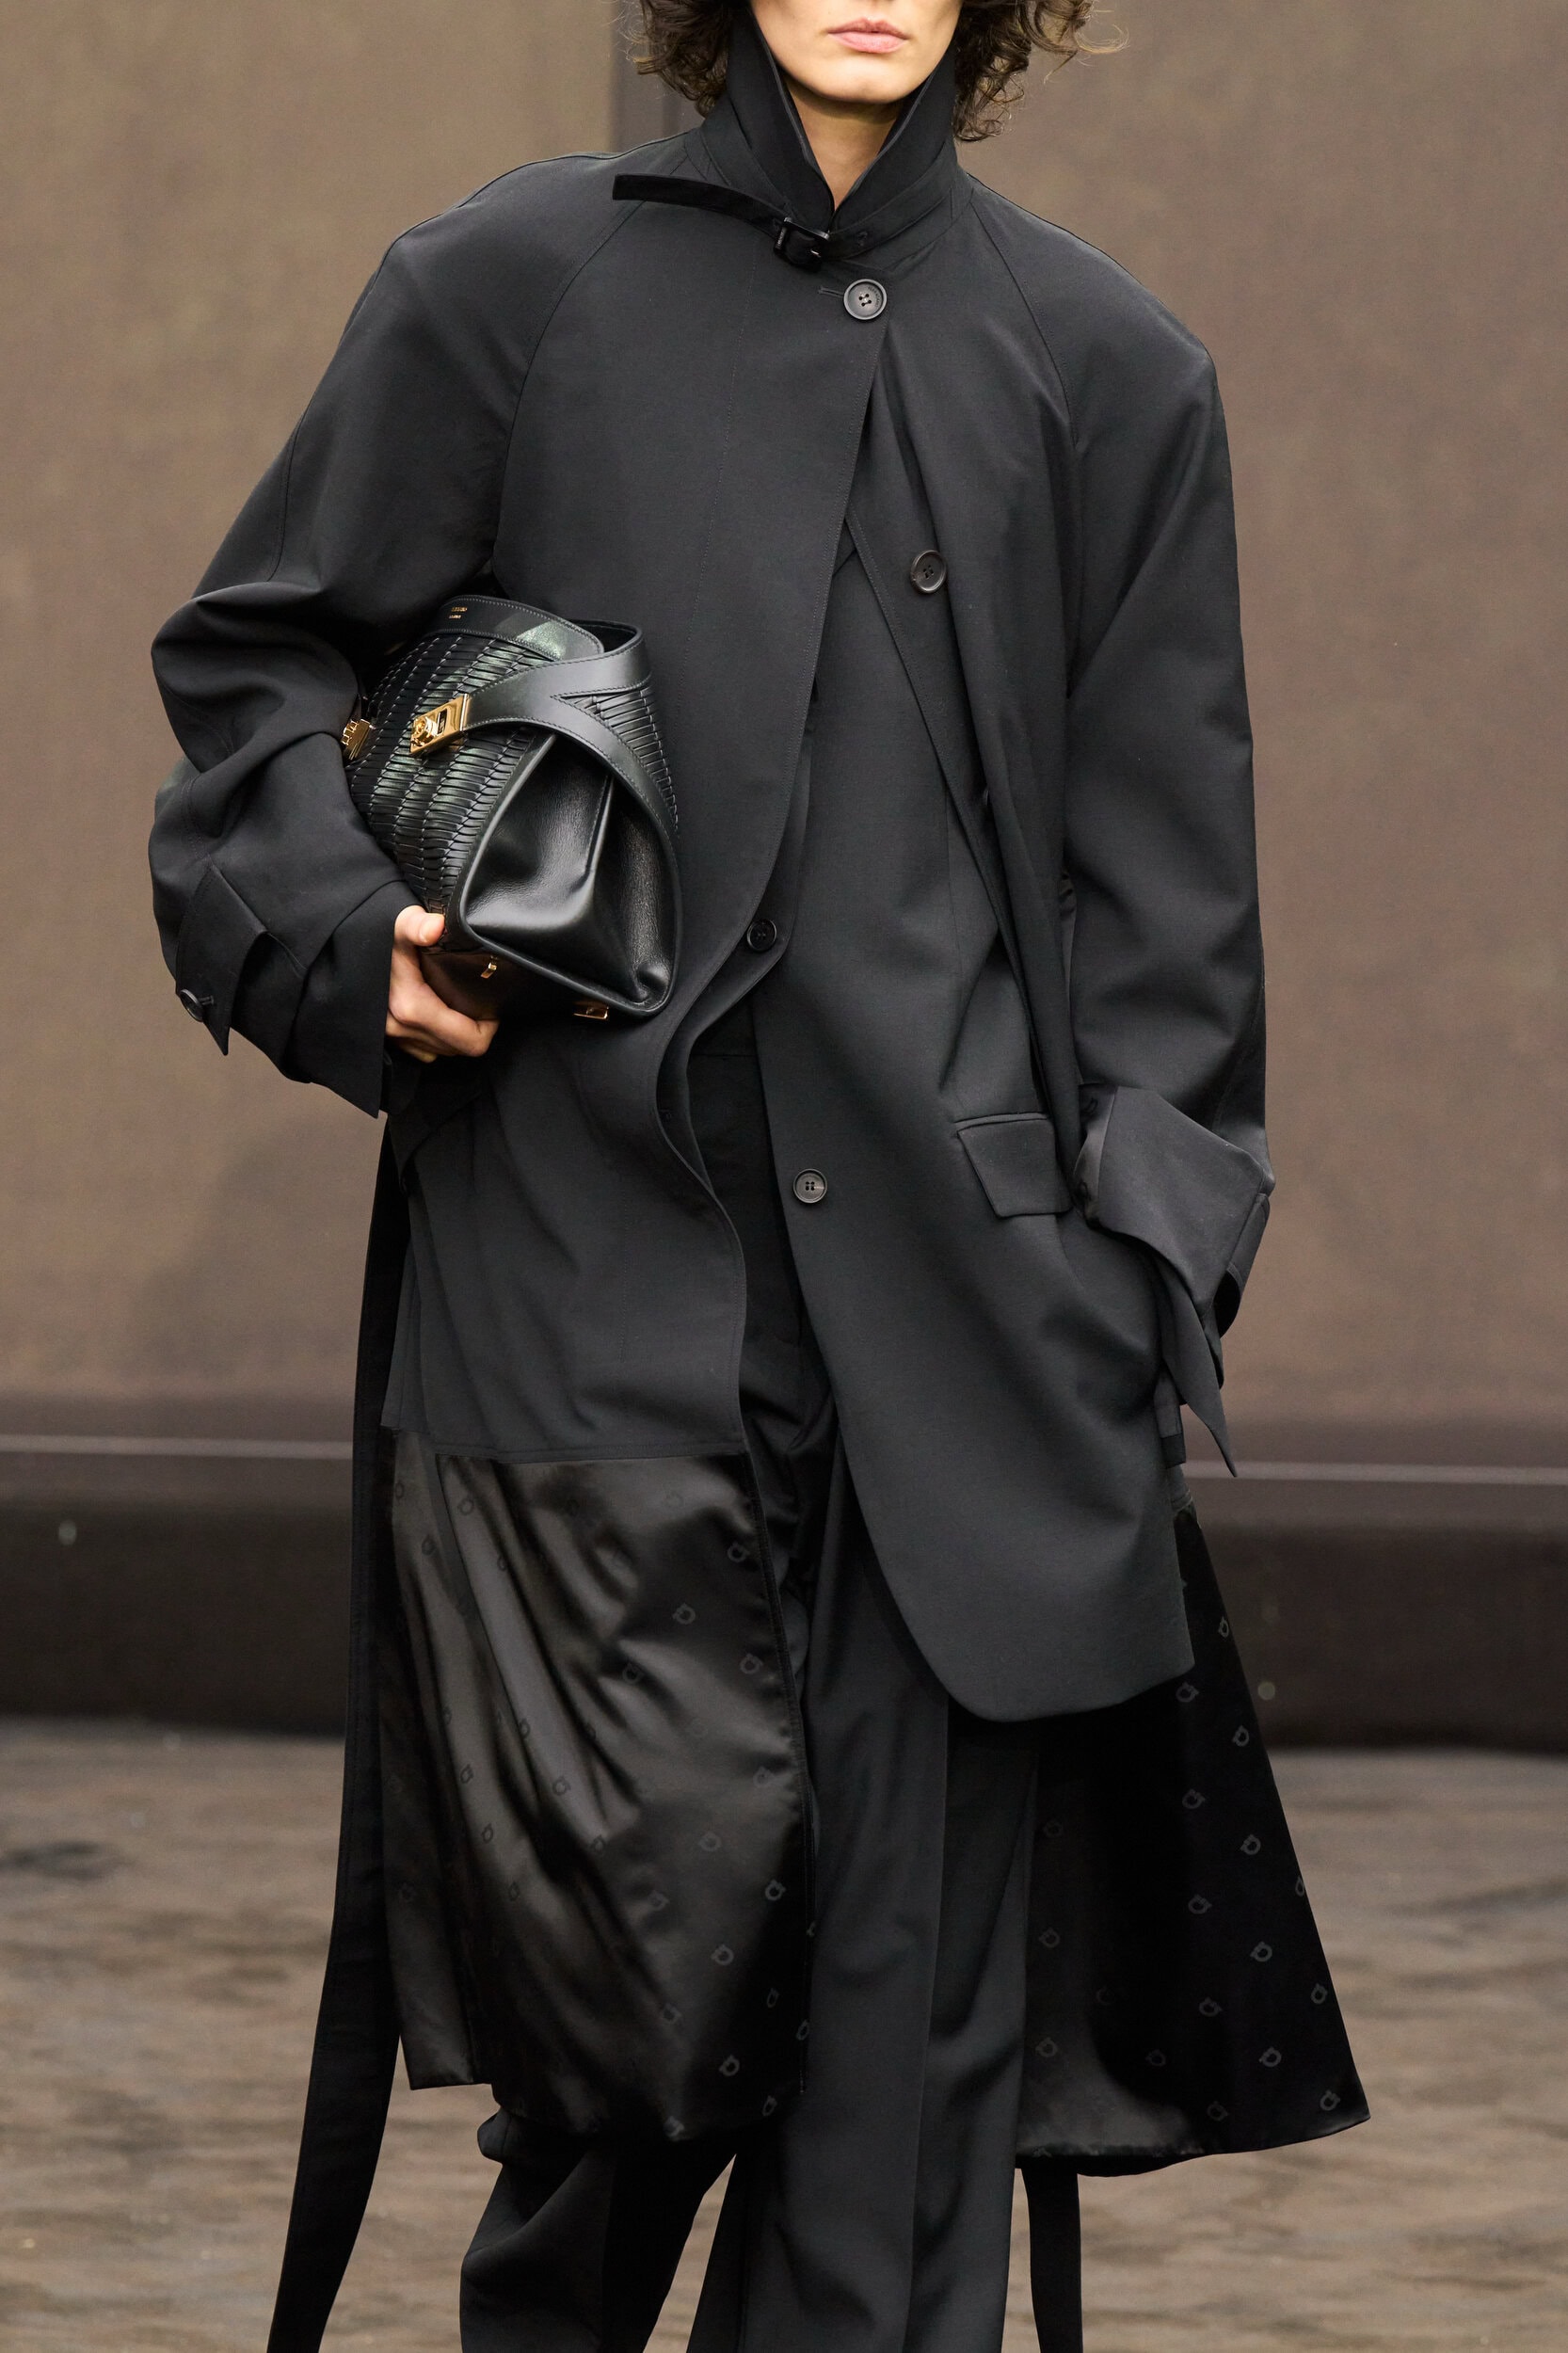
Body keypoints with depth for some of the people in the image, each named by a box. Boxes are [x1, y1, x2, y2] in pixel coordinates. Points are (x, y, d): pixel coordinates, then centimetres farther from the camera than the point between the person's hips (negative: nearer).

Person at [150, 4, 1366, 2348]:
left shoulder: (1107, 370, 10)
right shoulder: (510, 289, 5)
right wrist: (348, 930, -4)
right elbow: (259, 662, 13)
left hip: (964, 1316, 2)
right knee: (663, 1897, -6)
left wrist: (1141, 1277, 5)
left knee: (919, 1987, -1)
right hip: (589, 1277, -2)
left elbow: (1160, 886, 11)